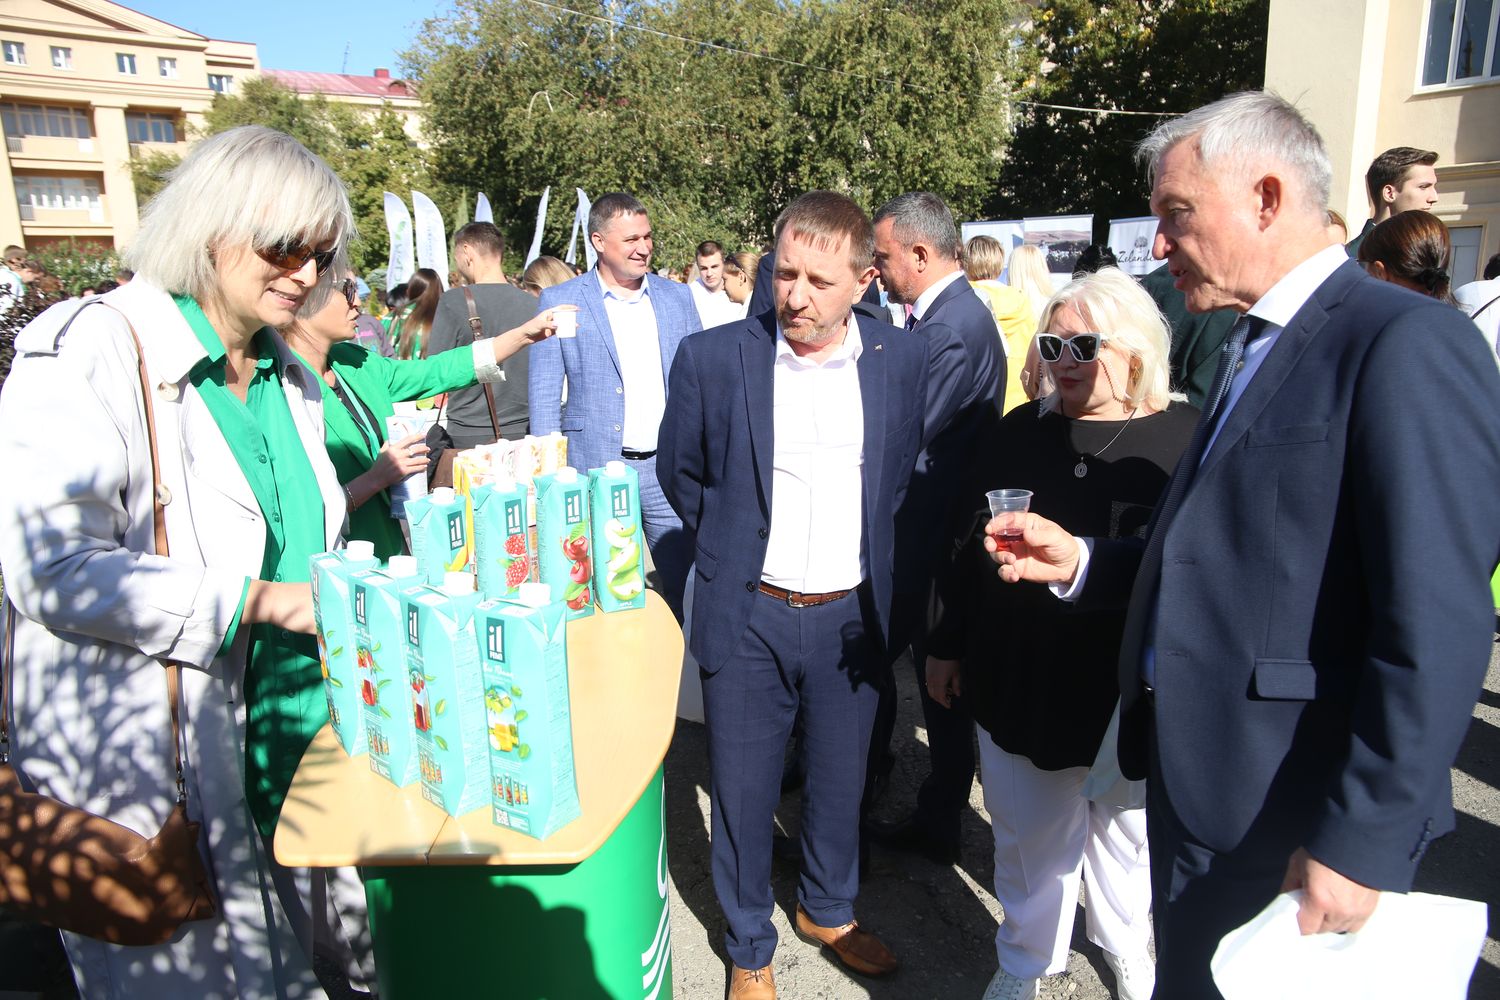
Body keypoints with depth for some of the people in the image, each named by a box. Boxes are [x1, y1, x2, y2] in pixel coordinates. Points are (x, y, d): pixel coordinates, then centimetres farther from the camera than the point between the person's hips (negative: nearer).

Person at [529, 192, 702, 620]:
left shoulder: (677, 297, 8)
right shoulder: (560, 302, -1)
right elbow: (544, 397, 0)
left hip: (672, 466, 3)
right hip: (597, 469, -2)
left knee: (687, 587, 8)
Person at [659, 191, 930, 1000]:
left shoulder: (902, 360, -4)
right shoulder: (712, 358, -11)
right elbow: (680, 471, 4)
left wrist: (869, 558, 11)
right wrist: (733, 546, 8)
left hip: (851, 615, 2)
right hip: (747, 618, -2)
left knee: (839, 781, 20)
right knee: (743, 794, 12)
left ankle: (828, 909, 47)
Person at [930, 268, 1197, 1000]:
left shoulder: (1187, 438, -8)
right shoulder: (1019, 432, 3)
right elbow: (964, 542, 7)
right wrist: (948, 643, 10)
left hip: (1131, 689, -2)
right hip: (1018, 681, 2)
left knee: (1125, 828, 19)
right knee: (1029, 833, 14)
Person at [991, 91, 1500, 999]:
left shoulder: (1405, 343, -17)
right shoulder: (1251, 349, 11)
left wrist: (1362, 844, -20)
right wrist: (1080, 563, 3)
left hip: (1287, 824, -8)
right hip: (1198, 790, 8)